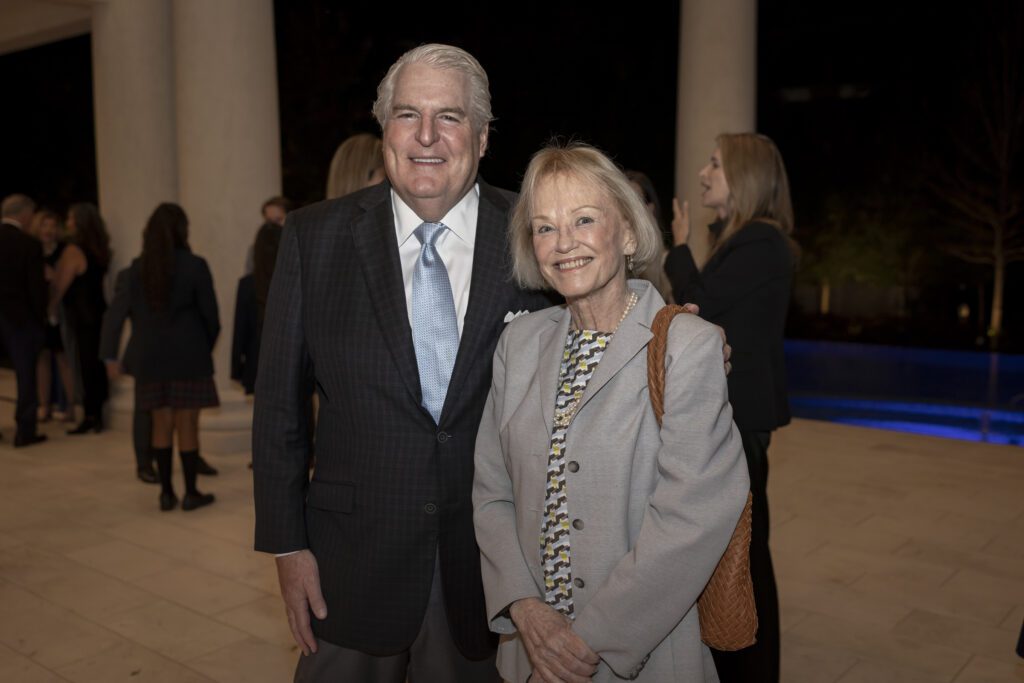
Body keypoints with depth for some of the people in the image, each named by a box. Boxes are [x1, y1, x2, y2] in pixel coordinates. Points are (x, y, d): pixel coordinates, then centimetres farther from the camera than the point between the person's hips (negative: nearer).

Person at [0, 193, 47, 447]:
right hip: (20, 317, -4)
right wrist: (41, 318, 1)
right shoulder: (29, 245, -12)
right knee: (26, 374, 5)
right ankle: (25, 431, 8)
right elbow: (37, 288, -12)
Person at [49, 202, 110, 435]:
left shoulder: (73, 251, -14)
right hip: (98, 313, 7)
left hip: (81, 317, -7)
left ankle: (90, 417, 3)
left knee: (86, 366, -2)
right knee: (96, 366, 11)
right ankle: (96, 415, 17)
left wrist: (51, 312, 1)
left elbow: (60, 287, -11)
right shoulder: (99, 250, 8)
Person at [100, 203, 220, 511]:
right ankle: (191, 493, 12)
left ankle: (167, 492, 18)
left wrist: (110, 356, 7)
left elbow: (115, 315, 0)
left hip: (151, 358, 3)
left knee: (162, 424, 13)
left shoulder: (136, 270, 1)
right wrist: (208, 345, 11)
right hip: (188, 357, -3)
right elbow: (209, 313, -5)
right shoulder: (194, 266, -9)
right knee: (187, 425, 4)